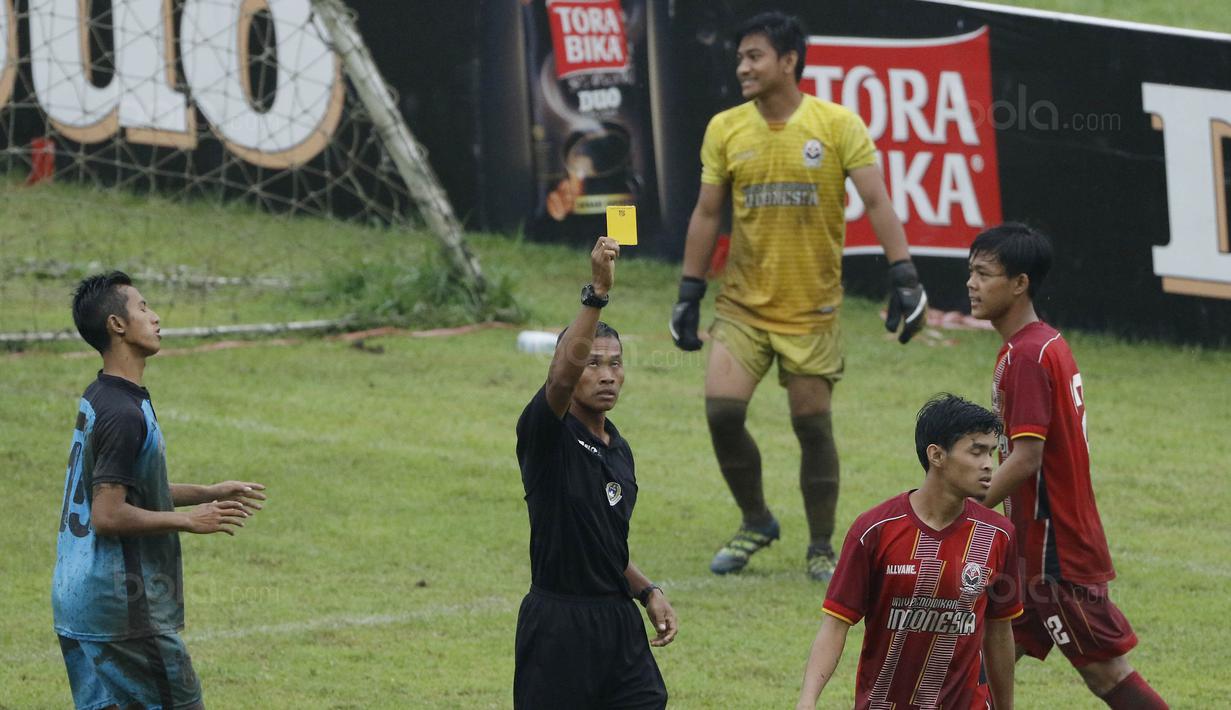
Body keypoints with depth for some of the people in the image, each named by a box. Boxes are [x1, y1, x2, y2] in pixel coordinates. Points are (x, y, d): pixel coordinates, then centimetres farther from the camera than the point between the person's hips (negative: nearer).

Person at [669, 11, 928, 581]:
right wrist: (689, 293, 5)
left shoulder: (838, 126, -7)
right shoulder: (725, 130, 1)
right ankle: (756, 523, 12)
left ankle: (821, 550, 17)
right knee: (721, 409, -11)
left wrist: (903, 277, -20)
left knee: (813, 427, 1)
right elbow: (706, 214, 8)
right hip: (742, 306, 2)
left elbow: (876, 202, -11)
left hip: (812, 309, -2)